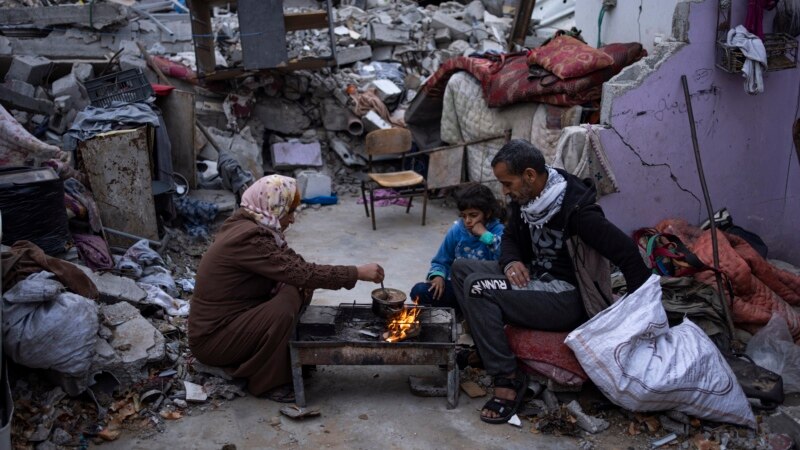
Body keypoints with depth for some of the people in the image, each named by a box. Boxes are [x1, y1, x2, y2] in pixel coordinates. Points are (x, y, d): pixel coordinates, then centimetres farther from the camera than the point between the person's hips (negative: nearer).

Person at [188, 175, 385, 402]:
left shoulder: (246, 224, 3)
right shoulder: (250, 238, -26)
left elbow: (290, 267, 9)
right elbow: (301, 272, -28)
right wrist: (357, 273, -21)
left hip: (233, 317, 9)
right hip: (212, 338, -9)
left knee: (297, 290, -1)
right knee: (283, 309, -27)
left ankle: (291, 358, 9)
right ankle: (268, 382, -8)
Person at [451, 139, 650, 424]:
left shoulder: (576, 209, -24)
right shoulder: (524, 200, 1)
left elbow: (627, 253, -22)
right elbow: (511, 238, 17)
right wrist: (510, 262, -7)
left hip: (567, 297, -9)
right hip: (535, 278, 9)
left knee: (478, 287, -24)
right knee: (462, 268, 3)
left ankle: (508, 378, -15)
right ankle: (484, 352, 0)